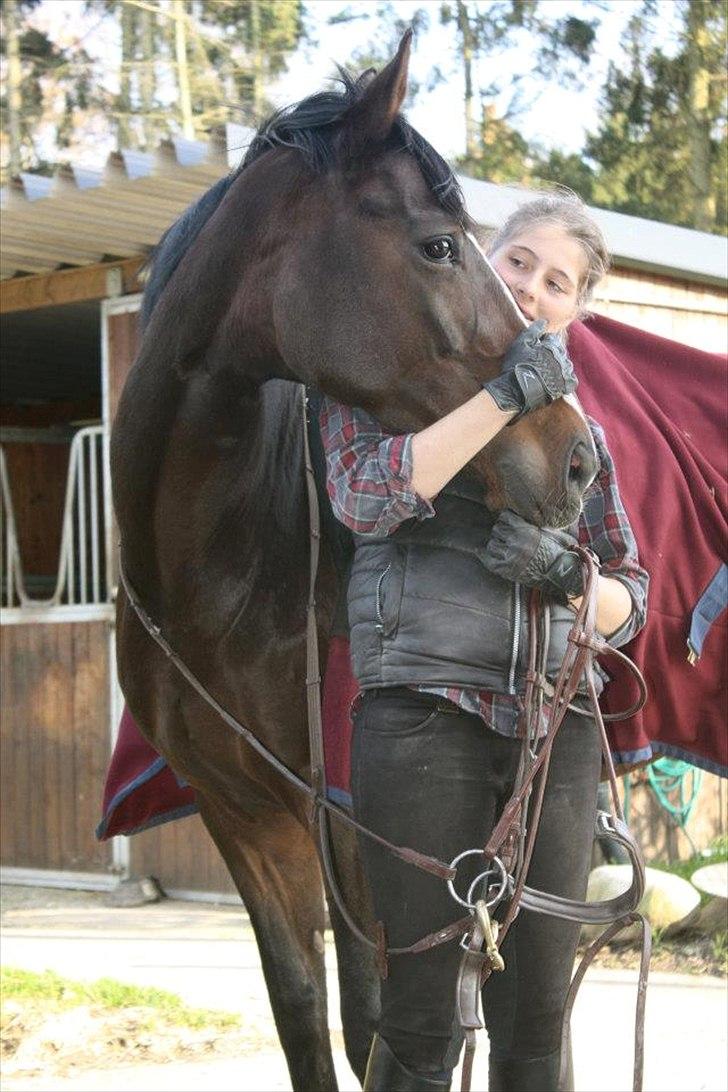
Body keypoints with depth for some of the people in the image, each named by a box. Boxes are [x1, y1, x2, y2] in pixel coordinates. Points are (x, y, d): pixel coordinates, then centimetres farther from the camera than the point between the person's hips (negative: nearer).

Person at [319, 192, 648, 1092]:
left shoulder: (580, 433, 18)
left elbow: (630, 602, 15)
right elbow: (364, 495, -14)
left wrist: (565, 573, -8)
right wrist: (506, 394, -16)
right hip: (425, 707, -4)